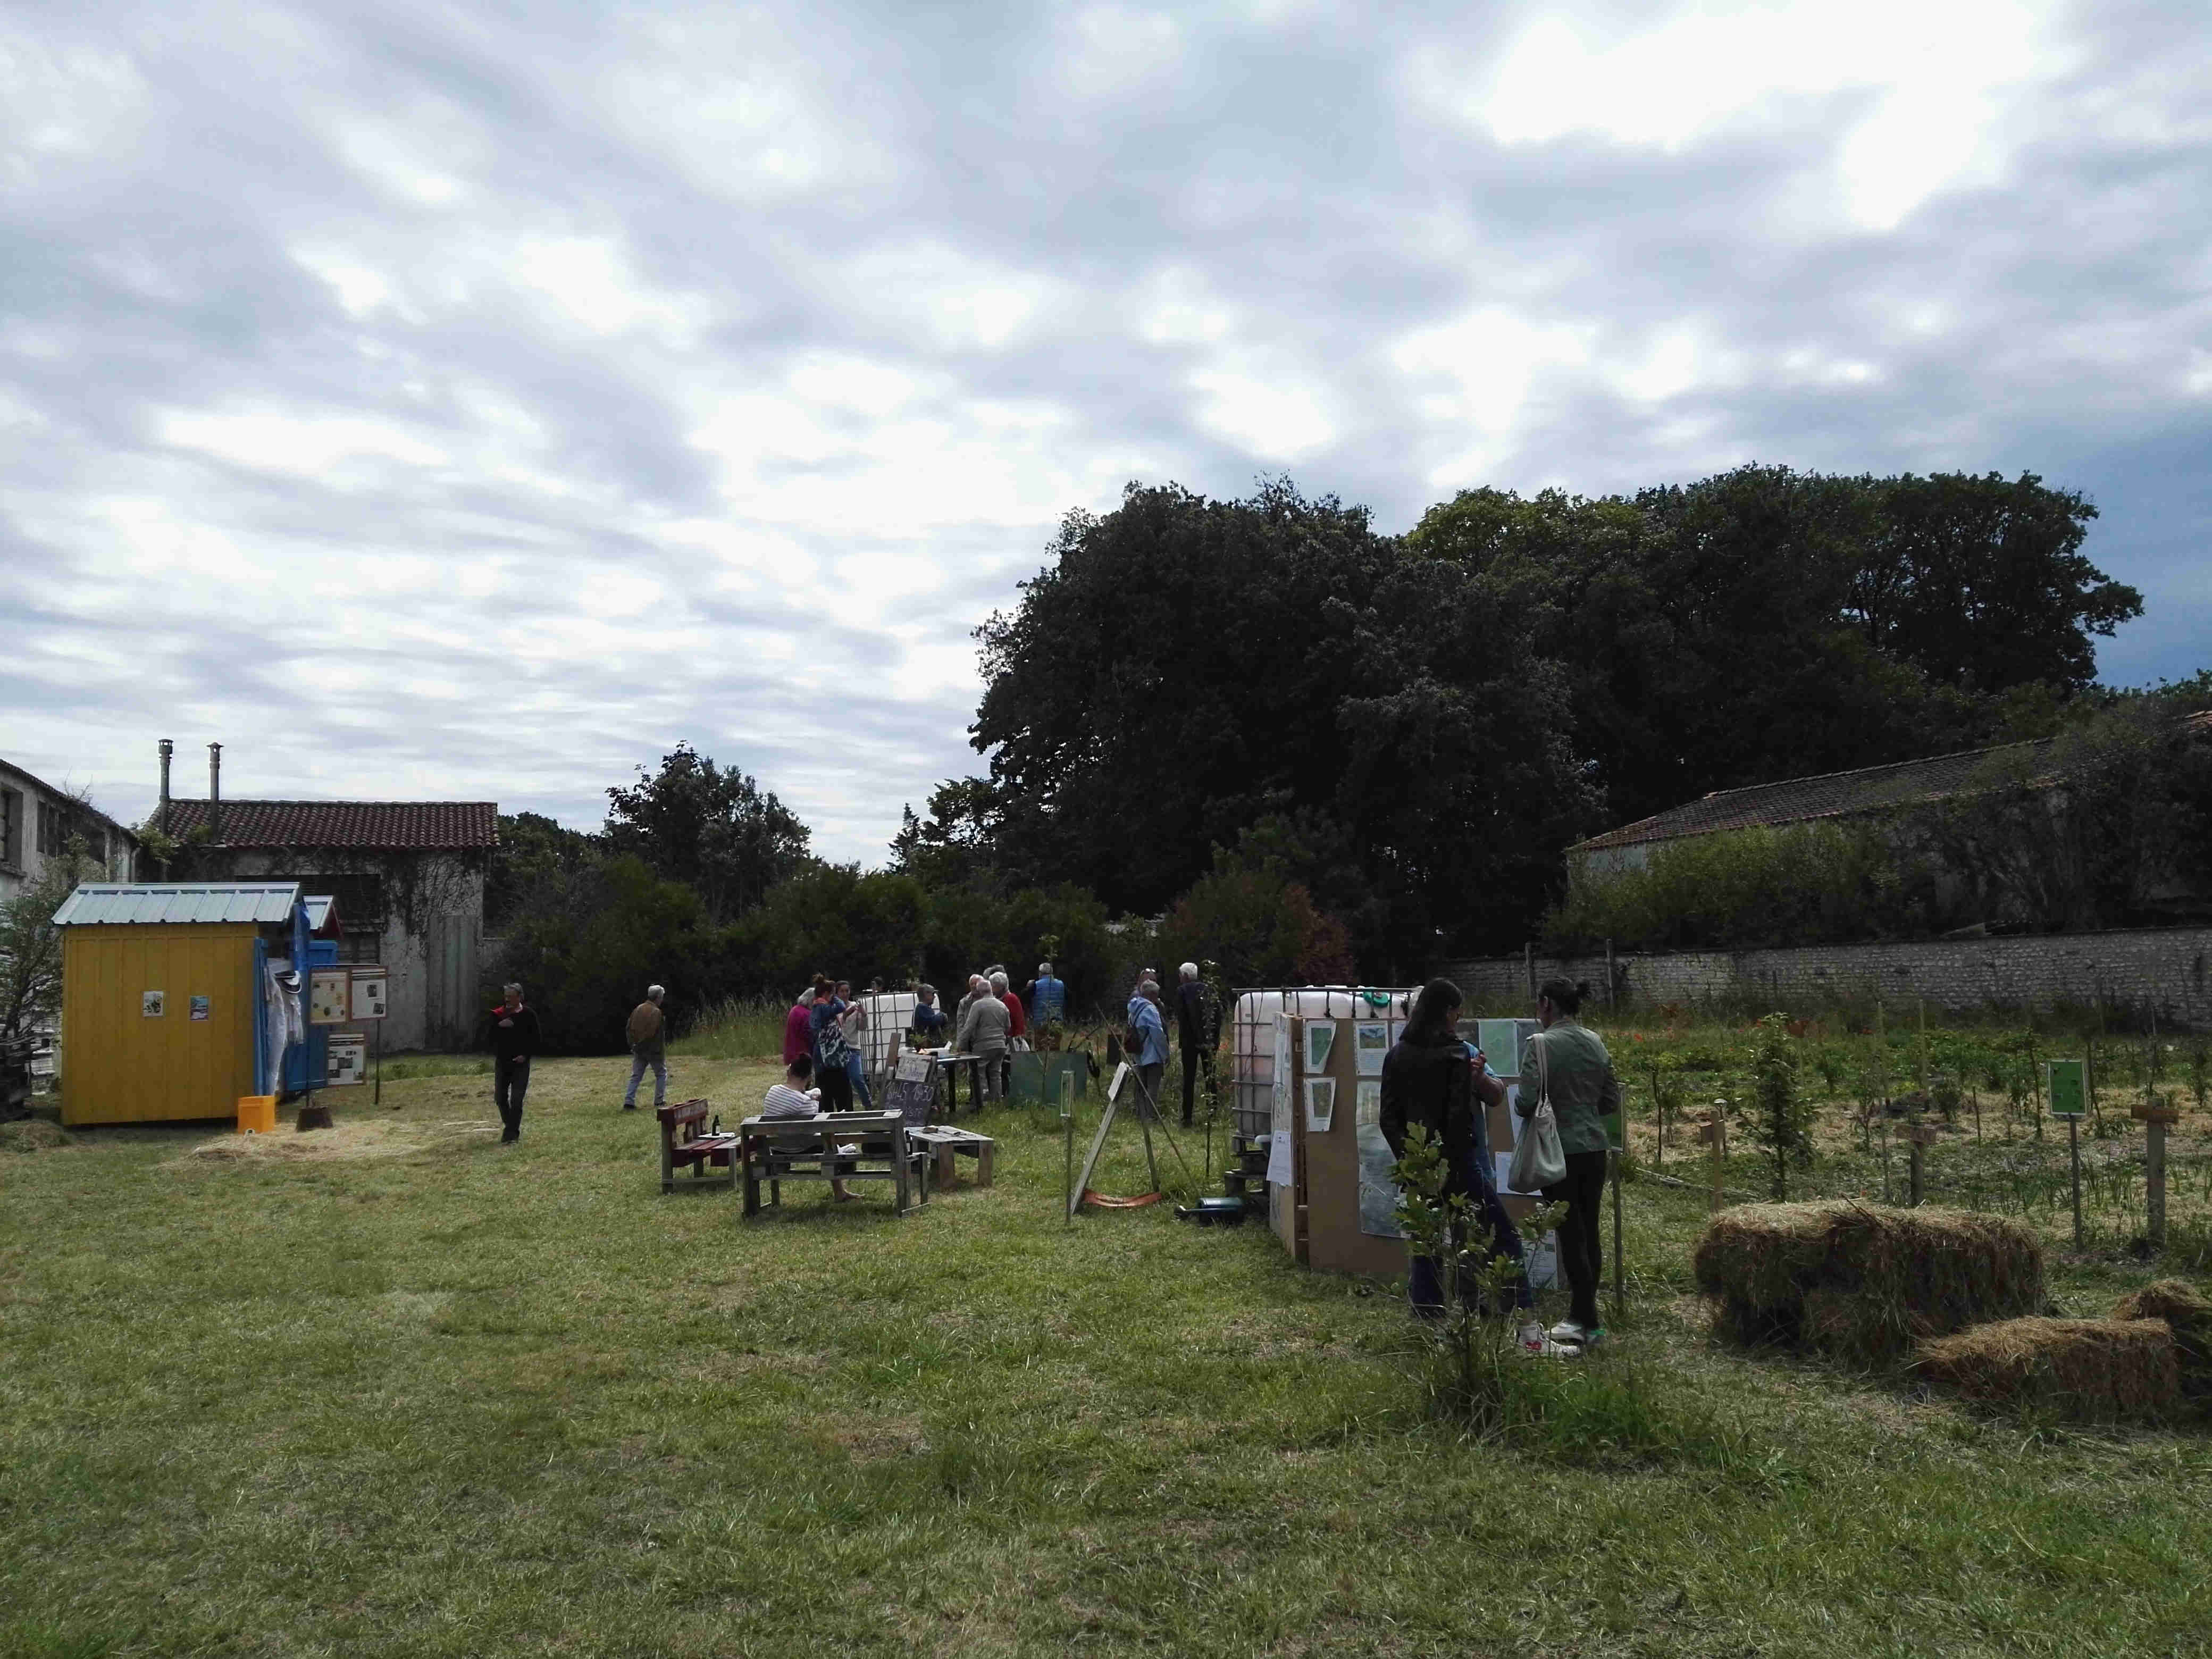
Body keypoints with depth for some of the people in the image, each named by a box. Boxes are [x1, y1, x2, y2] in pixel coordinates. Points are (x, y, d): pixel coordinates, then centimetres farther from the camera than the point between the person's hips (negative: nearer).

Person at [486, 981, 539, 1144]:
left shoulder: (529, 1015, -3)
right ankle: (512, 1127, 29)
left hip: (520, 1063, -3)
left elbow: (535, 1039, -1)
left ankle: (511, 1134, -5)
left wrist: (526, 1055, -12)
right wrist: (499, 1025, -17)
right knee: (500, 1098, 8)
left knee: (516, 1100, -9)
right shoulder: (498, 1015, 4)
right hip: (501, 1061, 3)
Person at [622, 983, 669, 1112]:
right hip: (653, 1049, -6)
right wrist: (662, 1052, -14)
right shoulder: (656, 1012, -17)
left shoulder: (637, 1010, 6)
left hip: (638, 1050, 6)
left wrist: (633, 1044, 14)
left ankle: (629, 1102, 0)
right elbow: (659, 1035, -20)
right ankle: (659, 1101, 11)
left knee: (636, 1076, 9)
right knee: (661, 1074, 11)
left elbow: (630, 1028, 10)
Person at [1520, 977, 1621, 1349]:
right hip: (1594, 1148, 6)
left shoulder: (1542, 1043, -13)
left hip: (1560, 1150, -6)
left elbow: (1527, 1101, -19)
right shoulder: (1596, 1043, 7)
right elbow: (1612, 1101, 12)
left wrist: (1528, 1112, 2)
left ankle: (1587, 1322, 6)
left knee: (1570, 1234, 1)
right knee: (1590, 1231, 13)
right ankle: (1582, 1314, 22)